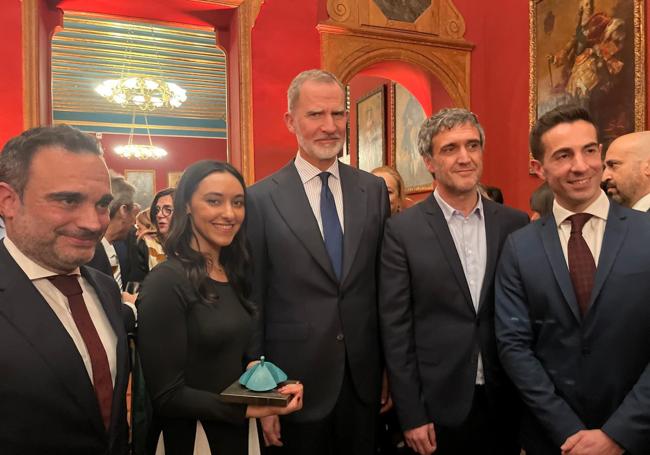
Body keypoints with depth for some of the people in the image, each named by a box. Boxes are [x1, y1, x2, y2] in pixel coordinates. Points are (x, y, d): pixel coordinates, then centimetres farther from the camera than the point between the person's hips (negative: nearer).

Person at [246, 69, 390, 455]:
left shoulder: (374, 190, 0)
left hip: (364, 377, 3)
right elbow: (254, 304, -7)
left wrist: (391, 368, 7)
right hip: (297, 381, -3)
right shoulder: (261, 199, -10)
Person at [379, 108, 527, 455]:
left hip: (504, 401, 3)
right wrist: (411, 415, -8)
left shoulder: (514, 224, 0)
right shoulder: (402, 230, -9)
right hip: (438, 404, -2)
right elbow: (395, 328, -9)